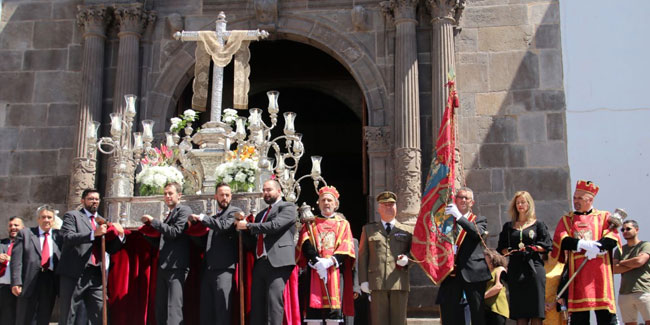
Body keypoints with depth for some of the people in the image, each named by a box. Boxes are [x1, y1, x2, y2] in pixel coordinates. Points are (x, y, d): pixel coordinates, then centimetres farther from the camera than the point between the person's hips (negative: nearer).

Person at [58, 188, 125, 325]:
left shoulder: (102, 221, 19)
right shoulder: (72, 216, 5)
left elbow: (110, 249, 15)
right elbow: (68, 237, -13)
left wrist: (120, 234, -4)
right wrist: (93, 233, -23)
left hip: (96, 275, 4)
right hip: (74, 274, -4)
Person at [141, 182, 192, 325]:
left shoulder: (184, 210, -1)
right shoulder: (169, 215, 22)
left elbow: (175, 232, -14)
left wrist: (153, 221, -9)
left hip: (176, 266, -9)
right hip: (163, 267, 9)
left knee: (173, 309, -13)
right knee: (160, 310, 9)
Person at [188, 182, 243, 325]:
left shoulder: (235, 211, 3)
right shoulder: (213, 217, 23)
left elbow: (223, 226, -16)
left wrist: (201, 217, -10)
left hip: (223, 267, -7)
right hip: (208, 268, 7)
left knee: (222, 310, -8)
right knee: (206, 311, 6)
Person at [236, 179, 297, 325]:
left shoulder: (288, 208, 5)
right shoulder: (261, 214, 28)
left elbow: (274, 225, -13)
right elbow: (253, 242, 25)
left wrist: (248, 225, -4)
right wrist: (244, 228, 6)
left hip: (277, 262, -7)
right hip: (260, 264, 7)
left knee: (274, 302, -15)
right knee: (256, 305, 3)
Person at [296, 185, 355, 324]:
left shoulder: (343, 224, 17)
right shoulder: (310, 223, 17)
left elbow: (346, 247, 3)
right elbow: (306, 244, 2)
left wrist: (330, 261, -14)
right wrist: (317, 262, -16)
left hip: (335, 270, 0)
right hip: (314, 271, 0)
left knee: (334, 308, -6)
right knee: (313, 307, -8)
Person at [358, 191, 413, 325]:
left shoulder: (407, 230, 16)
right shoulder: (368, 229, 15)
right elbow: (363, 256, 10)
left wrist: (406, 258, -8)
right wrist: (363, 280, 0)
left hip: (400, 283, 1)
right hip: (377, 284, 0)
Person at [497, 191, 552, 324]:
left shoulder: (538, 224, 8)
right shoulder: (508, 226, 15)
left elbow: (546, 245, 2)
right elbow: (501, 248, 13)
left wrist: (531, 248, -11)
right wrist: (510, 251, -7)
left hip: (534, 267, -2)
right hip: (515, 268, 2)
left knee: (535, 312, -5)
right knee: (519, 311, -1)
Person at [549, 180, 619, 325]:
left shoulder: (604, 216, 13)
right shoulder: (566, 219, 16)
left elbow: (612, 238, -2)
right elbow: (560, 240, -1)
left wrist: (597, 247, -21)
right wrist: (582, 244, -17)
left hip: (599, 270, -1)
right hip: (577, 271, 1)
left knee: (605, 313, -4)